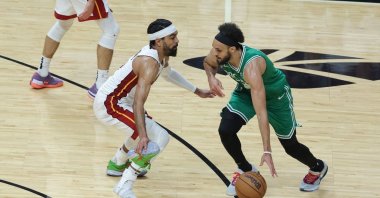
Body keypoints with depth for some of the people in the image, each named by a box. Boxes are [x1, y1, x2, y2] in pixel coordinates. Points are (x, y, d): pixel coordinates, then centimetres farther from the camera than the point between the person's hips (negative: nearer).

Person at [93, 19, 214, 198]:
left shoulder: (160, 55, 3)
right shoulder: (150, 63, -27)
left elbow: (169, 73, 28)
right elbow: (138, 102, -37)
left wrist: (197, 91, 33)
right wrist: (143, 136, -46)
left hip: (111, 100, 10)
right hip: (110, 105, -10)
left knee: (144, 130, 32)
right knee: (160, 138, -17)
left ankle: (117, 164, 47)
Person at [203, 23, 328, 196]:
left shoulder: (251, 67, -46)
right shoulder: (219, 54, -27)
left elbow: (261, 112, -48)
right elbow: (208, 63, 2)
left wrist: (267, 152, -50)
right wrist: (211, 77, -24)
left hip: (275, 94, -5)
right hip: (246, 91, 5)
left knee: (290, 146, 6)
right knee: (225, 130, -15)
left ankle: (317, 168, 40)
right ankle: (245, 169, 13)